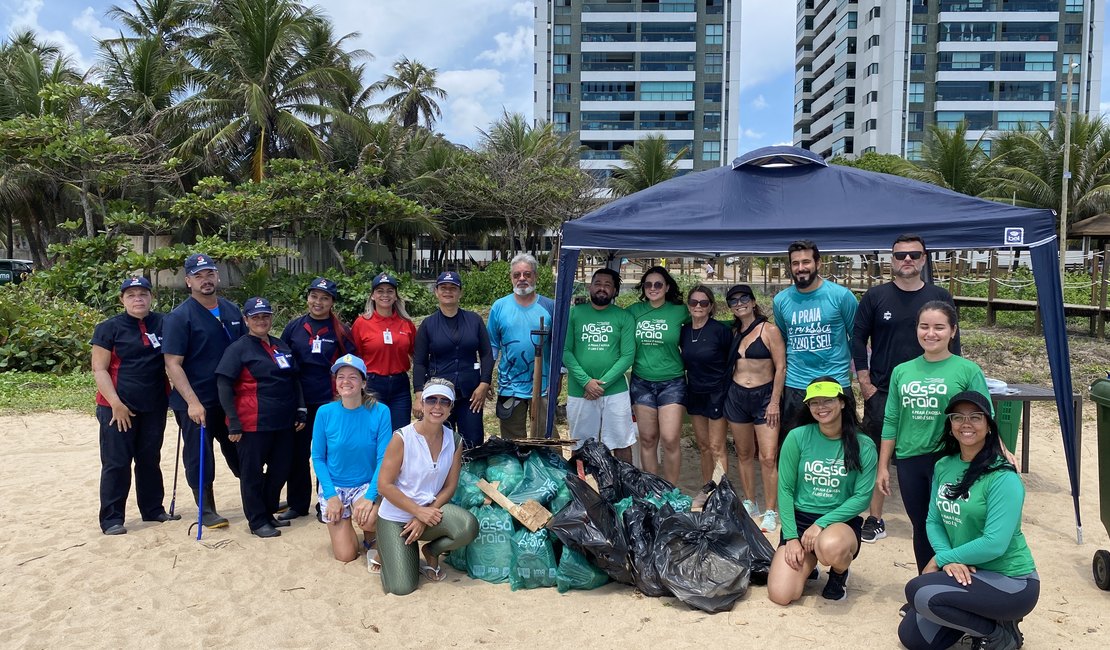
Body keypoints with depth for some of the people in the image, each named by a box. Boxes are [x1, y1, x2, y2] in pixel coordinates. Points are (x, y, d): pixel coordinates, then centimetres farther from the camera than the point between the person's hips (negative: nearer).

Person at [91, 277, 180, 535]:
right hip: (118, 407, -4)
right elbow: (99, 369, -8)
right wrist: (115, 403, -16)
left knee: (150, 460, 14)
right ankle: (111, 519, 7)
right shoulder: (109, 328, -5)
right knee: (116, 463, -1)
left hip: (154, 406, 4)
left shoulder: (163, 324, 5)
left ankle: (153, 510, 25)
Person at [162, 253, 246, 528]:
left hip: (231, 399, 5)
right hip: (196, 403, -5)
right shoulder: (180, 317, -10)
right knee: (199, 458, 5)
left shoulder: (232, 310, 7)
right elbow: (172, 364, -14)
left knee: (240, 453, 15)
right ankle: (206, 510, 20)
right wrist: (192, 402, -22)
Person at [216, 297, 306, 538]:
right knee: (252, 473, 5)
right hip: (253, 424, -6)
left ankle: (268, 512, 31)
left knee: (280, 469, 13)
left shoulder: (281, 346, 12)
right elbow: (224, 386, -10)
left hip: (284, 423, 6)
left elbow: (294, 380, 20)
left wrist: (300, 410, 11)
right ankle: (257, 521, 19)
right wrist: (233, 423, -14)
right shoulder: (239, 348, -5)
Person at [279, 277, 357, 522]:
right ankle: (297, 504, 22)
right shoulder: (294, 327, 4)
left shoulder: (340, 330, 0)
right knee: (298, 453, 9)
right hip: (299, 401, 2)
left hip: (330, 401, -2)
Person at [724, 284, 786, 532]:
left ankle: (770, 511, 1)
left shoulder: (769, 330, -5)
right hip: (736, 396, 5)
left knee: (768, 457, -9)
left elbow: (780, 368, -8)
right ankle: (750, 504, 26)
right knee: (744, 453, 13)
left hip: (764, 396, -5)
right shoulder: (733, 332, 10)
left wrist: (775, 402, -12)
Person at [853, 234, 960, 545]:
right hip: (882, 392, 0)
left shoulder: (940, 298, 3)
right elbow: (858, 338, 2)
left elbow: (953, 345, 7)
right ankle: (875, 519, 14)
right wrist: (865, 383, -4)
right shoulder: (876, 296, 1)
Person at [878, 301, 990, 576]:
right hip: (909, 460, 4)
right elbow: (891, 422, 9)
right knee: (921, 528, 14)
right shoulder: (902, 371, 6)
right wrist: (883, 466, 9)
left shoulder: (968, 371, -3)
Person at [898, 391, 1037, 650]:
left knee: (919, 591, -27)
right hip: (965, 573, 7)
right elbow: (933, 521, 3)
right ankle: (980, 615, 22)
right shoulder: (943, 466, 1)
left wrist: (940, 559, -16)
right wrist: (949, 559, -16)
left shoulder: (1003, 478, -21)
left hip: (1012, 581, -7)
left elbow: (995, 544, -26)